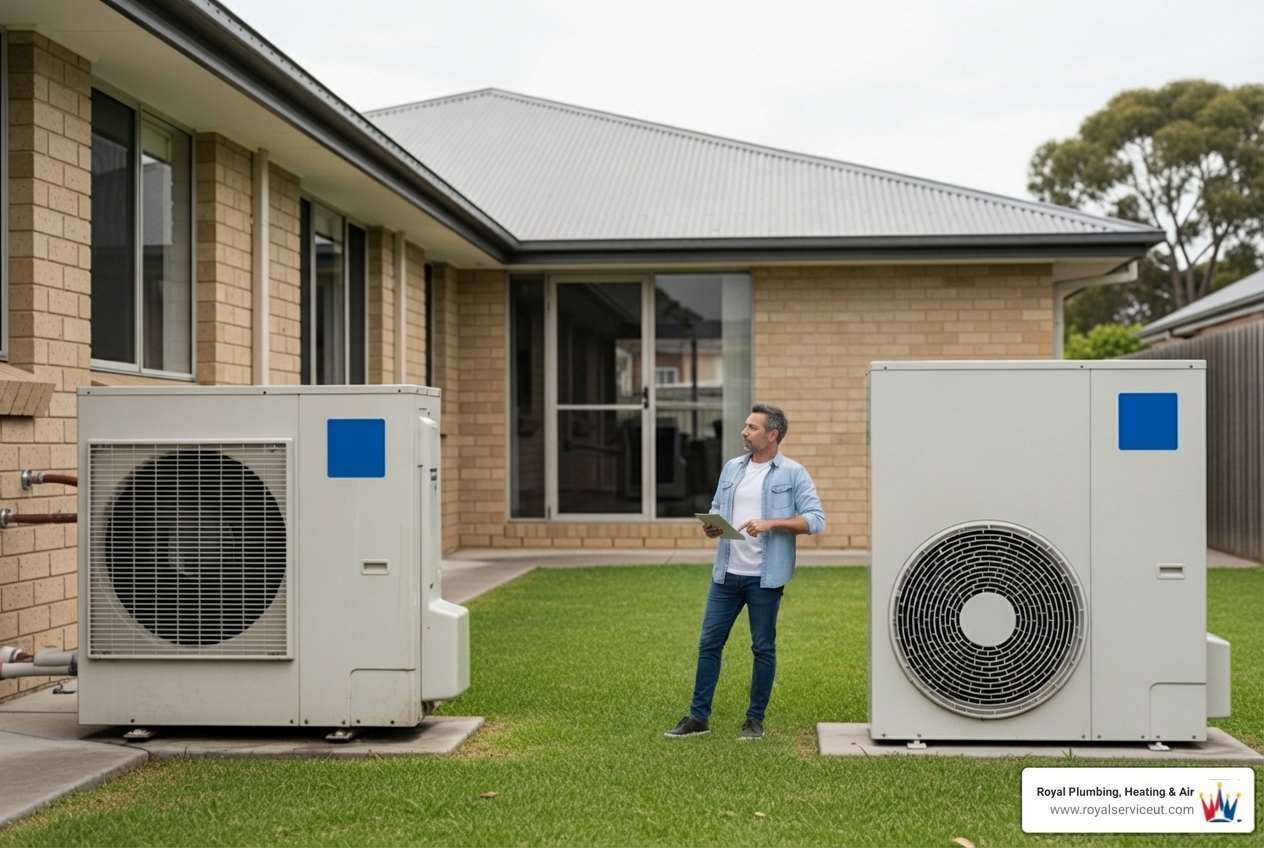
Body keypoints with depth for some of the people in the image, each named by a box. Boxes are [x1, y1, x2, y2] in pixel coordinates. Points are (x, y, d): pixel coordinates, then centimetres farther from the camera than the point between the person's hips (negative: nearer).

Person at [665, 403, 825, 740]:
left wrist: (770, 524, -22)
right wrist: (711, 525, -5)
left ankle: (755, 720, 18)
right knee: (709, 643, 6)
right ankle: (698, 717, 15)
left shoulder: (793, 473, -6)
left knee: (763, 648, 6)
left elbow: (815, 520, -12)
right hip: (726, 573, 5)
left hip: (765, 577, -5)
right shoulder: (732, 468, 11)